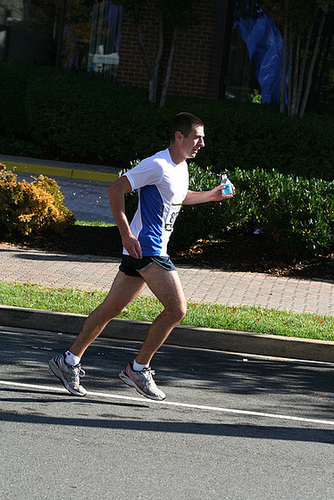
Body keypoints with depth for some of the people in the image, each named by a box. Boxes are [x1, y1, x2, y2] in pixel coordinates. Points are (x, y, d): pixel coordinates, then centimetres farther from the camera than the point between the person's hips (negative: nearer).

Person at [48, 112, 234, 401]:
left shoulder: (182, 166, 14)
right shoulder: (157, 165, -16)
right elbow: (116, 190, -17)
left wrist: (209, 196, 22)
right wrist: (126, 233, -21)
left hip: (151, 249, 10)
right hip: (146, 247, -10)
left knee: (111, 308, 13)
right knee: (177, 308, -12)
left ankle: (69, 361, 20)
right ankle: (138, 369, -1)